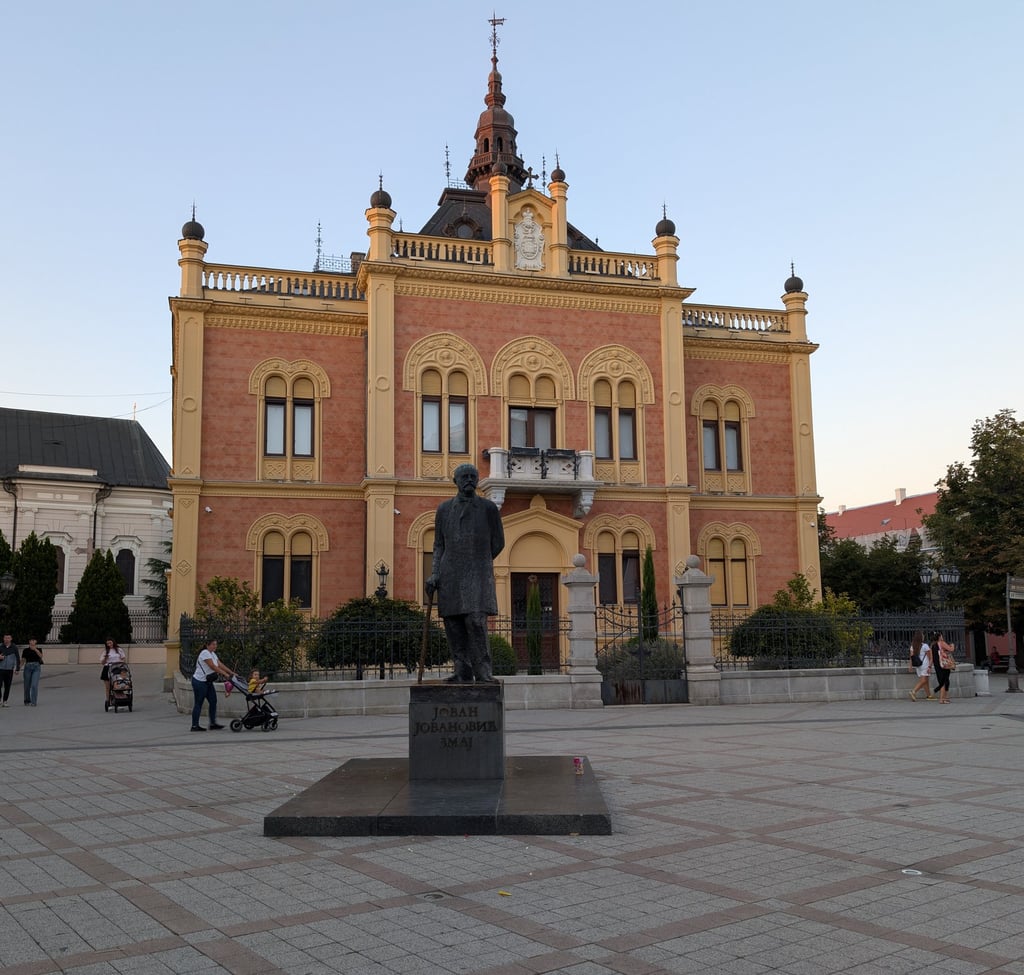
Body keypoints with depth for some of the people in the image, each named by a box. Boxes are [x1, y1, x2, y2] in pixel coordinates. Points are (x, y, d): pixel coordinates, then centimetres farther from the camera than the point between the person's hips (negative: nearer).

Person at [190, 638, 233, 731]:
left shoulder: (213, 654, 12)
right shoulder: (205, 653, -17)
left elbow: (220, 665, 9)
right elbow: (213, 667, -23)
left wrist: (231, 673, 2)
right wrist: (225, 674, -24)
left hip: (208, 682, 9)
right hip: (199, 682, -9)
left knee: (213, 702, 5)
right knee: (198, 703, -3)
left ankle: (213, 724, 9)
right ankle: (194, 725, 4)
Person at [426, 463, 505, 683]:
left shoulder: (489, 508, 5)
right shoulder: (444, 509, 12)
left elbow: (498, 543, 11)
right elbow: (439, 545, 13)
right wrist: (434, 575, 3)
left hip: (478, 575, -3)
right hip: (449, 576, 3)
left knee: (476, 622, -14)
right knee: (454, 626, 0)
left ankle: (483, 673, -9)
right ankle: (463, 672, 6)